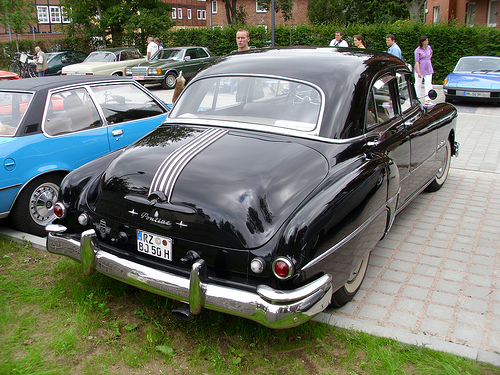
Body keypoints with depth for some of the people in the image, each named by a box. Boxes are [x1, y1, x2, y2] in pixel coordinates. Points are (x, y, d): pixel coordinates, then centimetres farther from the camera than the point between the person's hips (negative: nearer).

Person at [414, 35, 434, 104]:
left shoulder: (429, 47, 7)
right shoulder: (418, 50, -10)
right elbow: (417, 61, -13)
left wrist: (429, 58, 13)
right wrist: (419, 72, -19)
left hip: (428, 69, 4)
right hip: (420, 69, -4)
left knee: (428, 84, -5)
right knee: (418, 84, 5)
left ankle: (428, 100, -7)